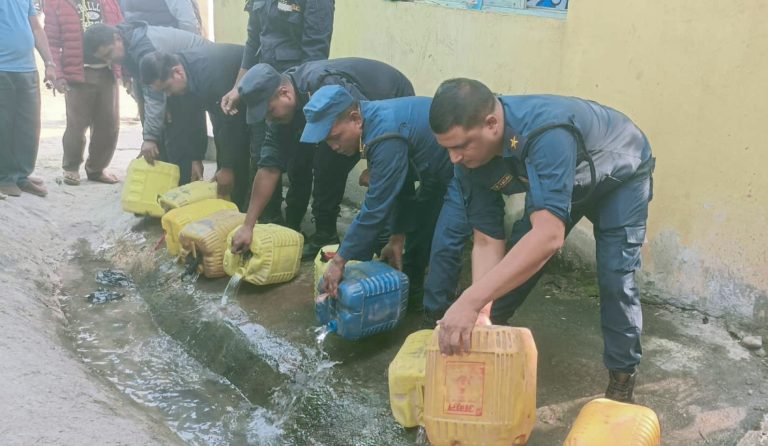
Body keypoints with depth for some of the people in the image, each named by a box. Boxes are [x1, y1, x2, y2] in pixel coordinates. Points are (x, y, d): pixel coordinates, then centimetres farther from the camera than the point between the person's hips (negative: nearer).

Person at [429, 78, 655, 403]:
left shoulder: (547, 133, -48)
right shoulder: (470, 160, -25)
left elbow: (549, 236, -57)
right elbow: (487, 240, -21)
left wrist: (470, 300, -62)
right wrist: (479, 314, -33)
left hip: (620, 177, -5)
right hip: (558, 179, 5)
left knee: (615, 278, -15)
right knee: (514, 260, 1)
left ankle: (622, 376, 5)